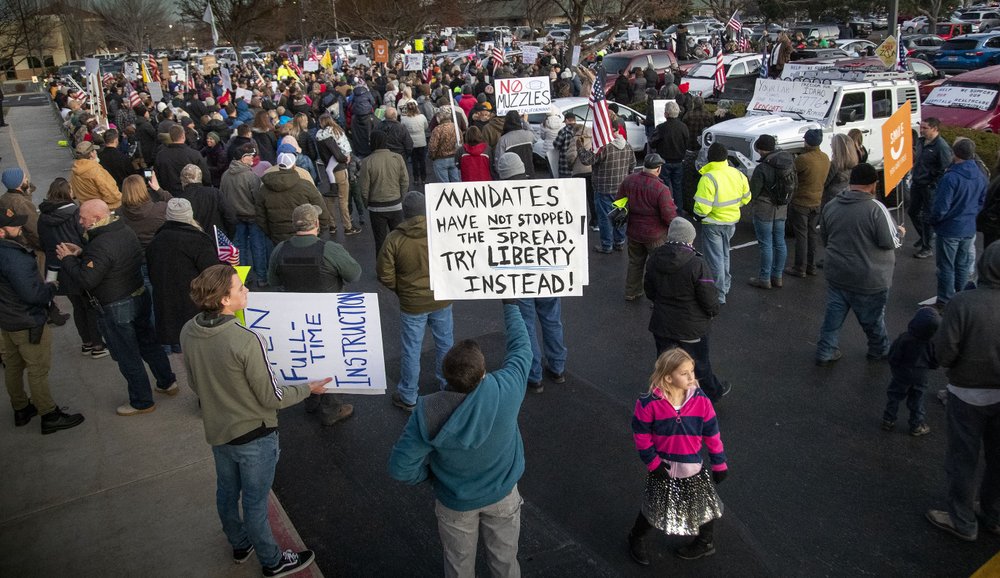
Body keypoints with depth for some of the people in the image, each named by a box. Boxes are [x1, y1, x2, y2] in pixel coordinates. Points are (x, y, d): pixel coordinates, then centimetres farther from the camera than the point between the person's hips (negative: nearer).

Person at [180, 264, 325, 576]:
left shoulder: (188, 331, -11)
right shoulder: (246, 341, -33)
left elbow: (195, 382, 5)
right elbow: (271, 398, -22)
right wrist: (308, 388, -6)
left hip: (216, 431, 7)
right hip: (253, 435, -6)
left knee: (226, 492, 25)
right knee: (255, 502, 12)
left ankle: (240, 545, 49)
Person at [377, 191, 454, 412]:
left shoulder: (394, 239, -15)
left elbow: (385, 274, -9)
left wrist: (400, 290, 8)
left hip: (412, 304, -2)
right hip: (442, 299, 2)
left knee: (411, 350, 11)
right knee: (445, 343, 21)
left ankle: (408, 397, 23)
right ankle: (448, 385, 38)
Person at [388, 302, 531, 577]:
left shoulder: (429, 412, -33)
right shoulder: (506, 390, -33)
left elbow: (400, 467, -23)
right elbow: (521, 348, -12)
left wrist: (431, 475, -2)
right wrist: (510, 304, 1)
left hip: (455, 502, 0)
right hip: (502, 495, 1)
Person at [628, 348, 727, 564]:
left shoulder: (701, 400, -15)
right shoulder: (650, 404, -22)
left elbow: (712, 433, -6)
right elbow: (641, 434, -11)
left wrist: (719, 463, 0)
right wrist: (652, 462, -12)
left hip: (693, 468, 2)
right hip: (663, 467, -2)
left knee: (703, 505, 17)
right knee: (655, 506, 15)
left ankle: (706, 543, 45)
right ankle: (636, 539, 41)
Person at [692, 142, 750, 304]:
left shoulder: (708, 178, -27)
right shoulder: (737, 174, -5)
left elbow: (702, 207, -28)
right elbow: (745, 198, 8)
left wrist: (698, 215, -7)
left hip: (713, 224, -6)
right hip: (732, 220, 6)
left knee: (715, 259, 4)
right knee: (724, 254, 25)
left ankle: (719, 295, 8)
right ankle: (725, 285, 39)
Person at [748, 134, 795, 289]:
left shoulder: (762, 168, -21)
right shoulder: (789, 163, 2)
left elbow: (752, 193, -16)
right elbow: (794, 185, 9)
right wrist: (785, 201, 18)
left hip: (764, 211, -7)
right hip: (781, 211, 7)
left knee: (766, 245, 1)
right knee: (780, 243, 14)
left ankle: (764, 279, 9)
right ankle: (777, 276, 24)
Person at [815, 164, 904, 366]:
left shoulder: (830, 206, 0)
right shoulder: (876, 208, -20)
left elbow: (825, 239, 12)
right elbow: (890, 242, -15)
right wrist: (900, 233, 5)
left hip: (837, 275, 4)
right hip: (869, 279, -4)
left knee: (834, 313, 15)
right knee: (873, 318, 15)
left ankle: (825, 352, 18)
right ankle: (879, 350, 35)